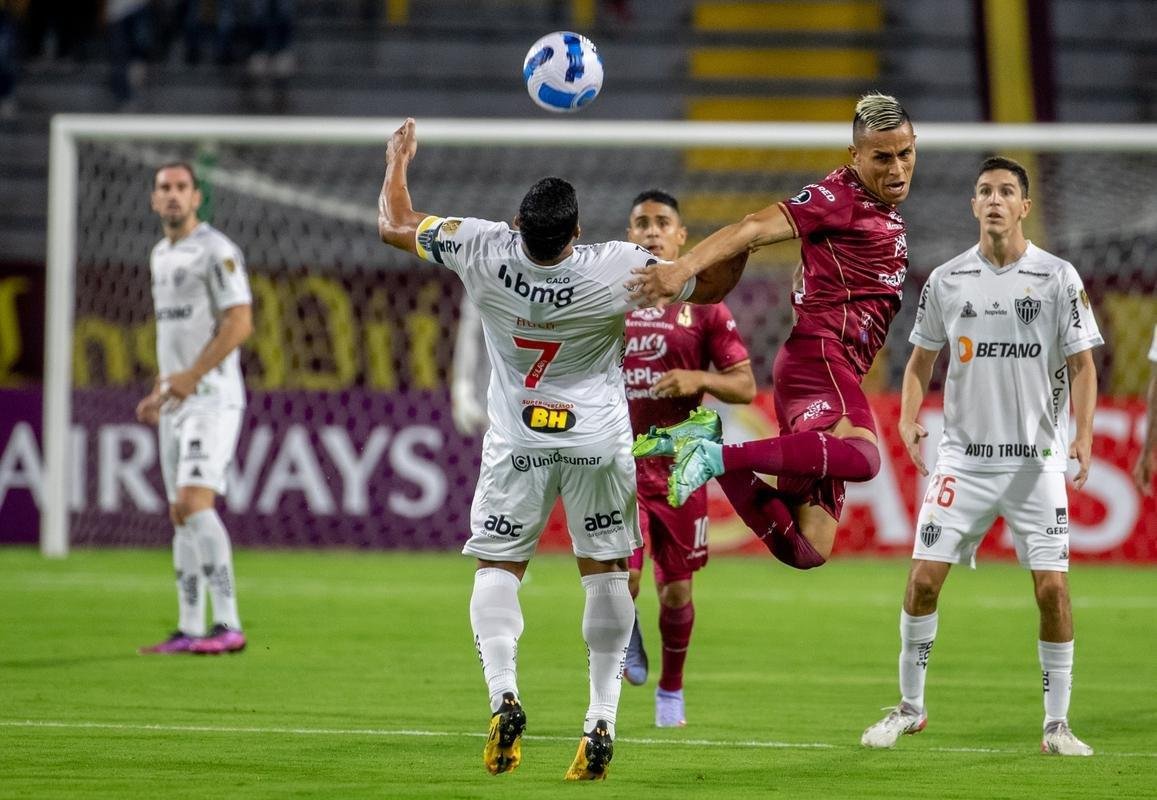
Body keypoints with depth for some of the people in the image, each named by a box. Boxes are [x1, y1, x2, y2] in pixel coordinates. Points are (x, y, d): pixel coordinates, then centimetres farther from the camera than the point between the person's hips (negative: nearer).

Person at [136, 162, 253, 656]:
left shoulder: (215, 251, -9)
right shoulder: (161, 256, 18)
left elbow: (239, 323, -17)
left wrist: (192, 375, -22)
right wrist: (159, 393, 21)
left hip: (212, 398, -9)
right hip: (177, 400, 9)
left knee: (195, 504, -21)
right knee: (181, 516, 9)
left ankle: (228, 626, -23)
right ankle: (189, 630, 13)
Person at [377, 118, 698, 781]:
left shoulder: (485, 250, -20)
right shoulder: (618, 269, -23)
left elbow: (394, 227, -3)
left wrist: (399, 161, 13)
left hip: (518, 441, 0)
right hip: (599, 439, 0)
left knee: (498, 568, 10)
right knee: (607, 571, 9)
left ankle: (504, 696, -13)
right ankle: (602, 722, 2)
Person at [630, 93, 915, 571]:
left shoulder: (889, 217, 22)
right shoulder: (839, 197, -5)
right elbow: (757, 228, -16)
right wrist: (683, 269, -29)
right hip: (819, 354, -9)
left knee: (805, 549, 1)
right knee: (862, 457, -40)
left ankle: (707, 450, 6)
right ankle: (717, 455, -31)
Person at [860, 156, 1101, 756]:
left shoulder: (1058, 278, -2)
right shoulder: (945, 280, 4)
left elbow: (1081, 363, 0)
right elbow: (922, 359, 14)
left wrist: (1083, 434, -14)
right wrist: (909, 418, -2)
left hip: (1036, 459, -2)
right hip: (963, 455, 2)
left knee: (1052, 588, -7)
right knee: (923, 578, -5)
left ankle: (1057, 723, 4)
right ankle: (910, 707, 11)